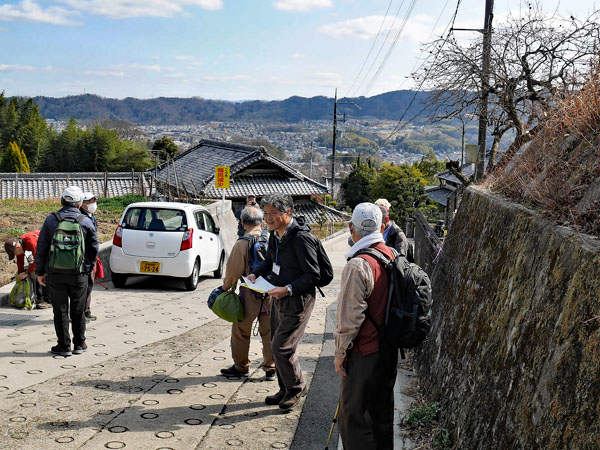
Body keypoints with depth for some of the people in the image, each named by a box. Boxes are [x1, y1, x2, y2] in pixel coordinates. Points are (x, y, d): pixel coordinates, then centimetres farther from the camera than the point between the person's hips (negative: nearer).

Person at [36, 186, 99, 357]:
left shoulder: (51, 220, -3)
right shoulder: (86, 221, -2)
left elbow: (41, 248, 0)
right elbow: (94, 248, 3)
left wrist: (40, 272, 8)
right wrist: (88, 268, 15)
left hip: (55, 273, 0)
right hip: (79, 273, 1)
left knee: (60, 310, 8)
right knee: (78, 310, 12)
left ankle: (64, 345, 11)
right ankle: (79, 344, 21)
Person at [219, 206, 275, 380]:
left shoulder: (242, 243, -13)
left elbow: (234, 270, -11)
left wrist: (226, 286, 7)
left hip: (250, 294, -4)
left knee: (241, 331, 13)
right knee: (268, 332, 14)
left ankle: (241, 366, 24)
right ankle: (270, 368, 19)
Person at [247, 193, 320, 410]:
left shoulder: (301, 238, -22)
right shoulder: (275, 234, 6)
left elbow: (313, 275, -21)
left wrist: (288, 289, -27)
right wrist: (256, 273, 5)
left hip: (297, 300, -9)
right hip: (279, 297, 9)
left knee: (282, 347, -7)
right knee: (277, 345, 15)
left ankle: (296, 387, 17)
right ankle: (286, 390, 31)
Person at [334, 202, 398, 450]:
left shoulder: (358, 265, -21)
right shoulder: (393, 256, 2)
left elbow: (350, 316, -20)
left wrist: (340, 352, -9)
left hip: (364, 353, -8)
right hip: (389, 348, 8)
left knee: (353, 415, 1)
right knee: (382, 409, 20)